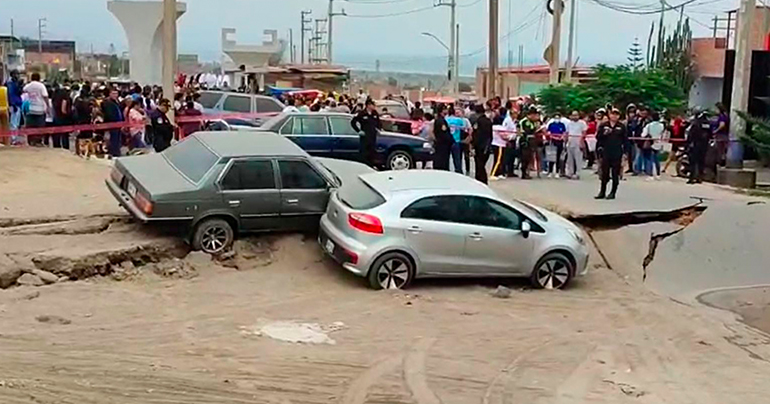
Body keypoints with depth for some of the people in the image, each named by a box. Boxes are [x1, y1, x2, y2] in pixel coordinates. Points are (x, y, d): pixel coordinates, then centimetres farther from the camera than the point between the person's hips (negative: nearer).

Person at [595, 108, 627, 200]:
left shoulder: (622, 127, 2)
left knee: (615, 174, 2)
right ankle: (602, 192, 15)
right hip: (606, 153, 2)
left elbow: (625, 140, 3)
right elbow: (598, 137, 5)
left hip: (617, 154, -1)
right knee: (604, 173, 6)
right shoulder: (603, 126, 6)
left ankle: (613, 193, 10)